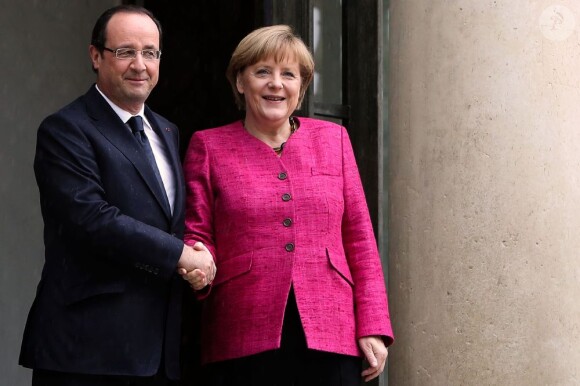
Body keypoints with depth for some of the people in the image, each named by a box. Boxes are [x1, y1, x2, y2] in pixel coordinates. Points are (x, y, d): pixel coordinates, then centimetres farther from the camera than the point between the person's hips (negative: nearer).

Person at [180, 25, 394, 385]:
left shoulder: (334, 138, 11)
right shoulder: (208, 146, 7)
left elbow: (359, 238, 9)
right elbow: (197, 235, 8)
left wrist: (373, 327, 2)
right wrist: (198, 267, -15)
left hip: (331, 337, 1)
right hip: (245, 339, -1)